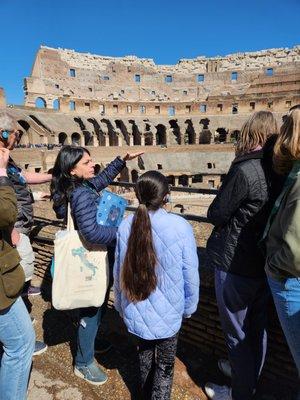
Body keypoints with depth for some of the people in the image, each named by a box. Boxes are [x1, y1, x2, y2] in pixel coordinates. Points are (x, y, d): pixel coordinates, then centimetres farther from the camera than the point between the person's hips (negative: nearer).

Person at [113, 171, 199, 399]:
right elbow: (190, 275, -13)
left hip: (136, 310, 4)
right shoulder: (180, 227, -22)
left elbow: (119, 271, -2)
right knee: (164, 365, 19)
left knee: (145, 352, 30)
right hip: (167, 312, -4)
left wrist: (121, 305, 14)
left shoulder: (126, 225, -13)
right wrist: (189, 308, 5)